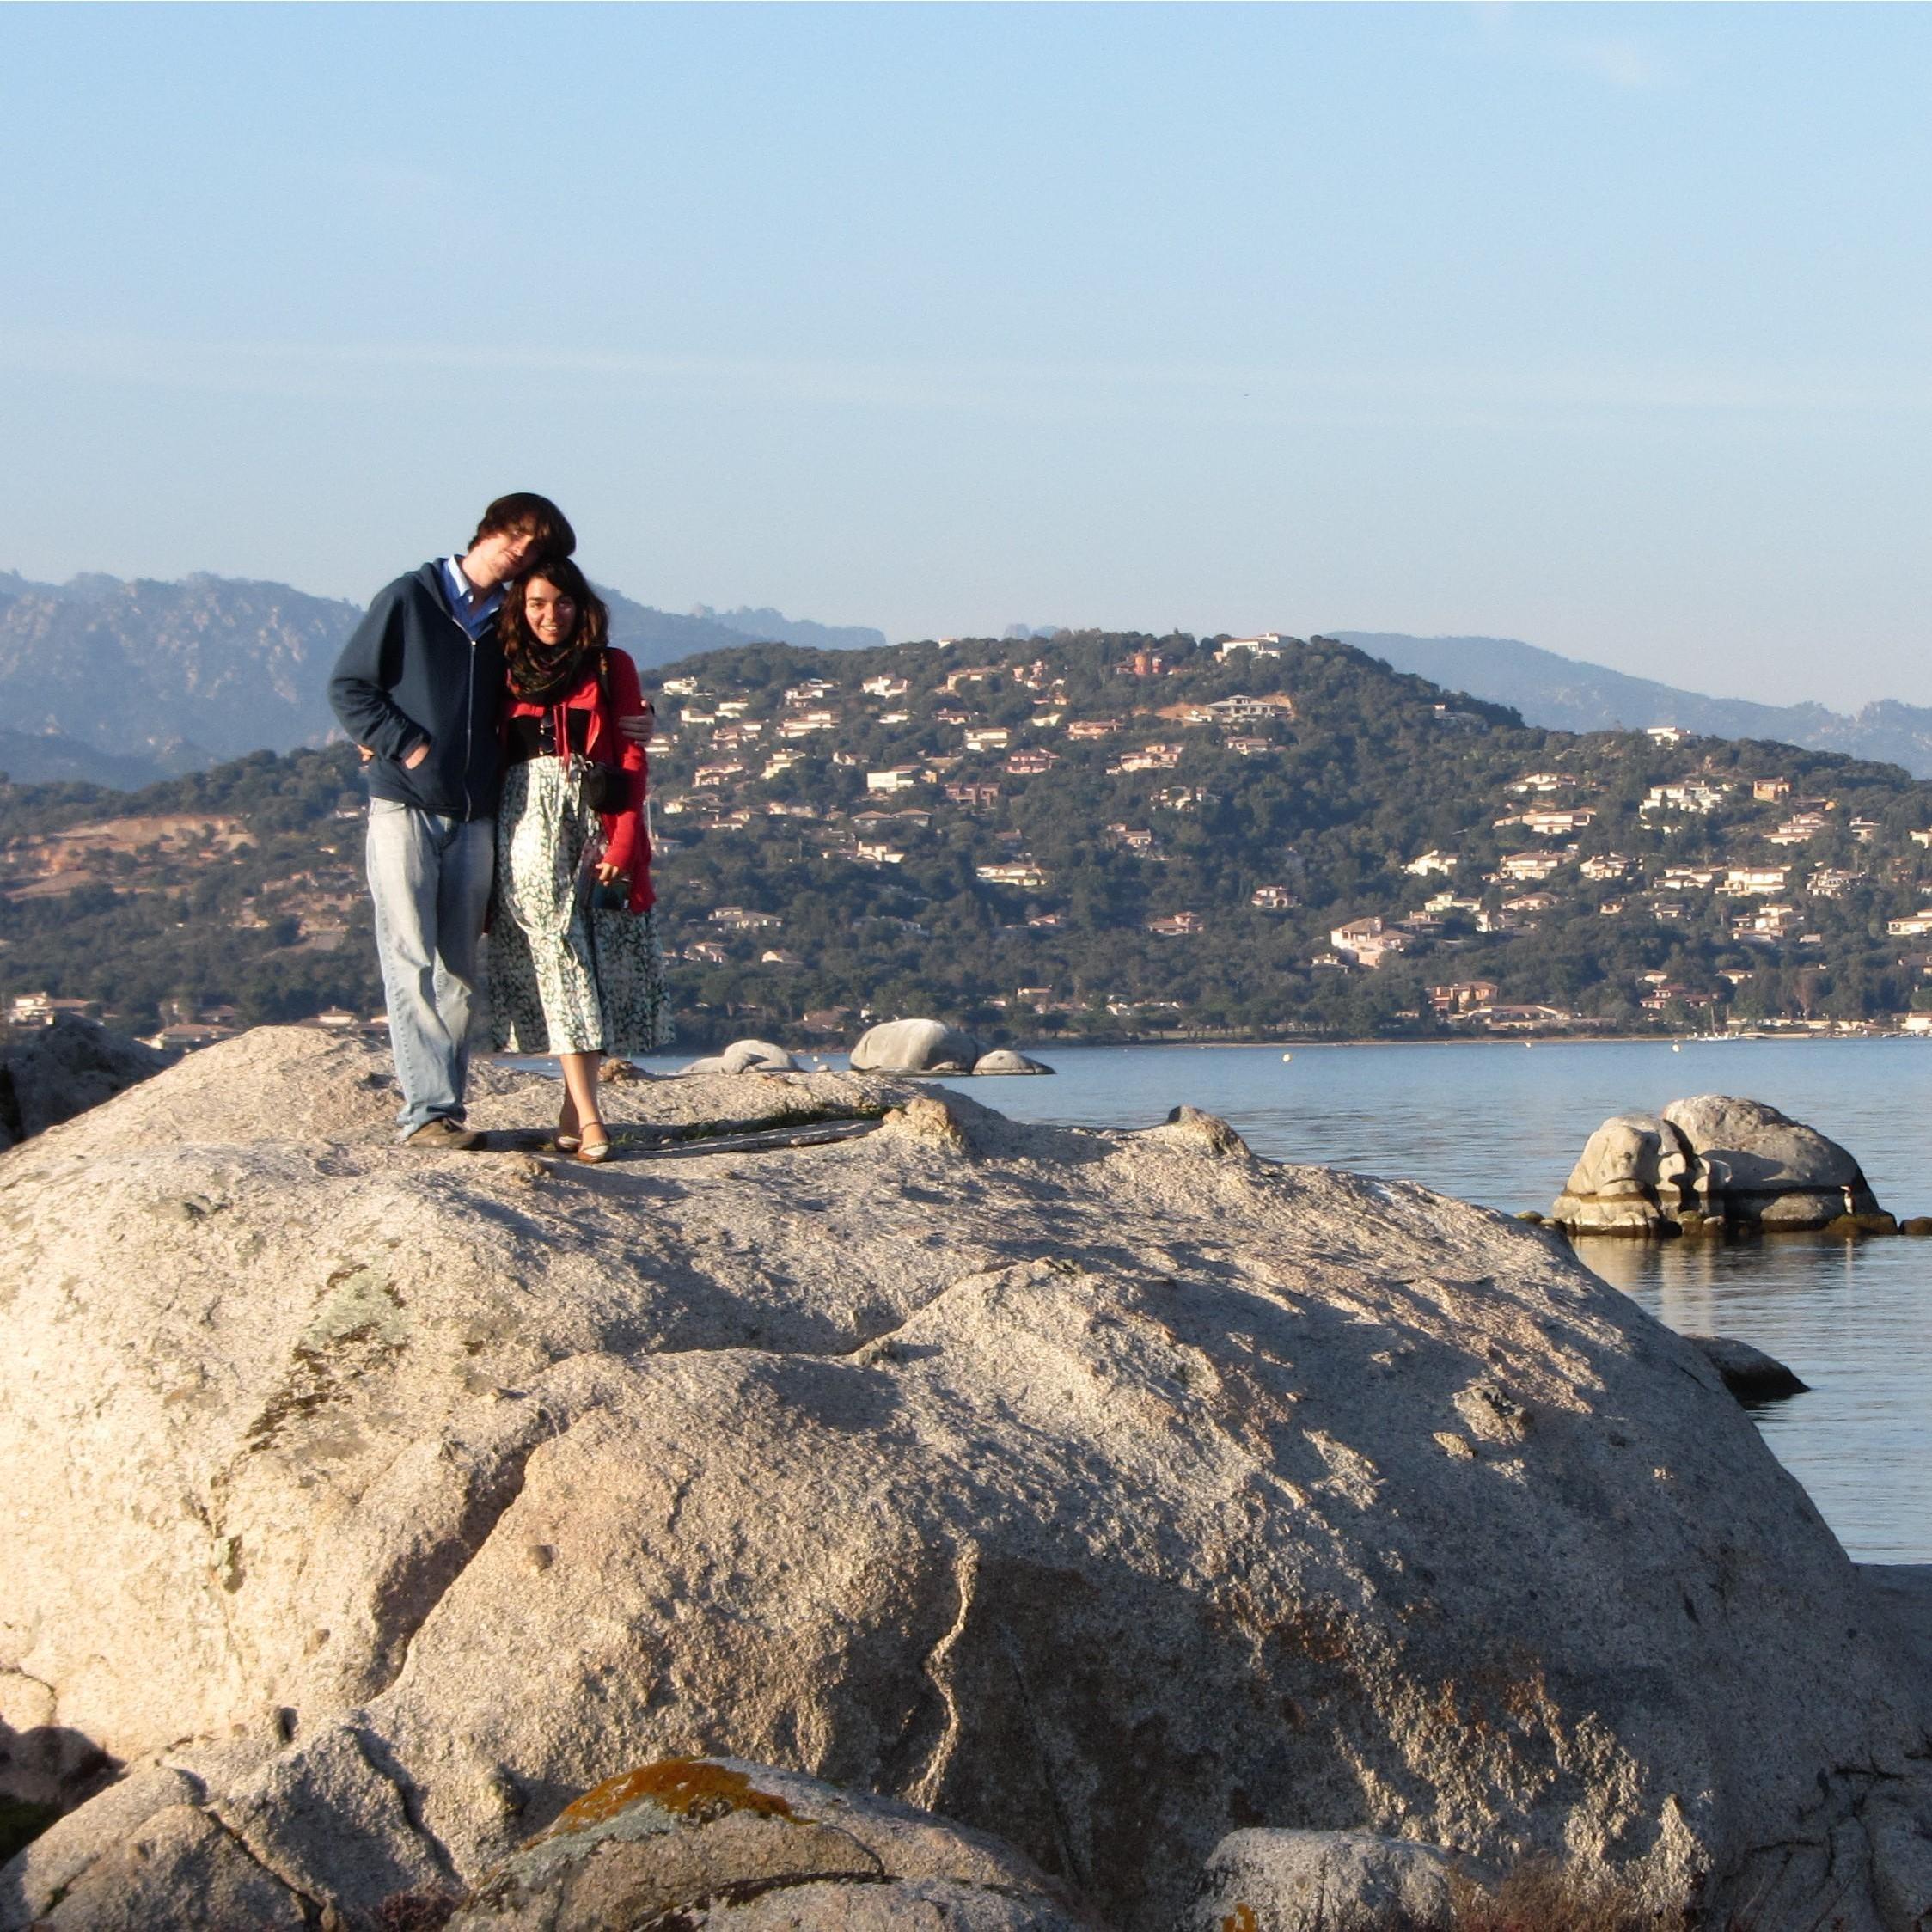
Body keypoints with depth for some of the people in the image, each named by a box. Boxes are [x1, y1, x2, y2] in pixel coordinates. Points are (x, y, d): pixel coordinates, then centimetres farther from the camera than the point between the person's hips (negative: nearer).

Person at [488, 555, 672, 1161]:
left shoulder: (610, 669, 9)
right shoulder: (507, 674, 13)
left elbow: (633, 758, 3)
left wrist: (624, 839, -7)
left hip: (594, 826, 0)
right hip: (528, 826, 0)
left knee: (599, 967, -3)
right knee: (558, 958, -10)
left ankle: (572, 1112, 6)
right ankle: (588, 1119, -17)